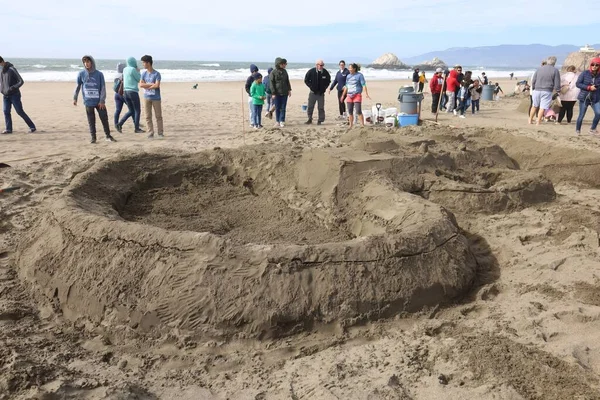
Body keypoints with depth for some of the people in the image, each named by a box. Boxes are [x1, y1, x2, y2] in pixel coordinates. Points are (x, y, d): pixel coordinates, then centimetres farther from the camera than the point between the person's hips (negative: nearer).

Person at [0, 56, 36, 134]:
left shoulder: (12, 69, -12)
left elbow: (21, 81, -14)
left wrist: (13, 88, -24)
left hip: (14, 95, -6)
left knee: (20, 112, -5)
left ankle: (32, 127, 3)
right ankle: (8, 129, 2)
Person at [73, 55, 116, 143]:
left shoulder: (99, 74, -2)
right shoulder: (81, 74, 2)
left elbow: (103, 88, -3)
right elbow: (78, 86, 12)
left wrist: (102, 101, -9)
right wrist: (75, 98, 11)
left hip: (99, 102, -1)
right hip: (88, 102, 1)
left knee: (104, 118, 2)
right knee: (91, 121, 5)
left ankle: (108, 136, 14)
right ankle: (93, 137, 14)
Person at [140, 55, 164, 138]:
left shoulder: (157, 74, -6)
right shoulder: (144, 73, 7)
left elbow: (157, 85, -17)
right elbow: (141, 85, -3)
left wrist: (146, 86, -6)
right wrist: (152, 84, -10)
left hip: (156, 98, -4)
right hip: (147, 98, 4)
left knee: (158, 116, 3)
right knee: (148, 117, 2)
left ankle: (160, 133, 12)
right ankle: (150, 133, 8)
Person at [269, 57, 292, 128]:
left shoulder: (284, 72, 9)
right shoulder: (273, 72, -6)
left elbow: (287, 81, 17)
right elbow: (271, 83, -7)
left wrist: (289, 90, 10)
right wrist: (273, 93, -12)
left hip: (284, 93, 4)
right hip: (277, 93, -4)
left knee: (283, 108, 3)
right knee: (277, 108, 4)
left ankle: (282, 121, 9)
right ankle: (277, 121, 14)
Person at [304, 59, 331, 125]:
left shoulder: (325, 72, -3)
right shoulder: (311, 71, -7)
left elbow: (328, 80, 12)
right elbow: (306, 80, 1)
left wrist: (324, 87, 1)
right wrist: (311, 87, -7)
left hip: (321, 93, 1)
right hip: (313, 92, -1)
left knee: (321, 108, 3)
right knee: (310, 107, 3)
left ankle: (320, 120, 11)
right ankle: (310, 119, 17)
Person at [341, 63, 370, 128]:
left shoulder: (359, 75, -4)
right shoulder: (348, 76, 12)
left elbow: (363, 85, -10)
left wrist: (366, 94, -21)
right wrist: (343, 95, 24)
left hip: (357, 95, -6)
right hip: (349, 96, 6)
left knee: (358, 111, -12)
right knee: (350, 112, 8)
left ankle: (363, 125, -8)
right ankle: (350, 126, 17)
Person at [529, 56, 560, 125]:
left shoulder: (539, 69, 7)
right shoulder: (555, 71, -2)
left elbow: (533, 81, 9)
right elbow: (557, 84, -3)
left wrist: (533, 88, 20)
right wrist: (556, 92, 9)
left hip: (537, 90, 3)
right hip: (547, 92, -3)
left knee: (535, 106, 16)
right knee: (543, 107, 2)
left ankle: (530, 120, 22)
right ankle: (538, 122, 3)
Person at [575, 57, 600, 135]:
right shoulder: (585, 73, -6)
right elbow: (578, 84, -8)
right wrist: (589, 87, -16)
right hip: (584, 98, -1)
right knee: (581, 115, 5)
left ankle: (592, 129, 3)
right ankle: (577, 130, 25)